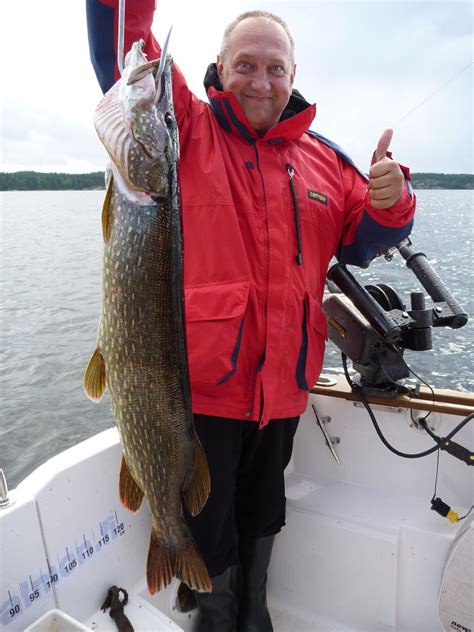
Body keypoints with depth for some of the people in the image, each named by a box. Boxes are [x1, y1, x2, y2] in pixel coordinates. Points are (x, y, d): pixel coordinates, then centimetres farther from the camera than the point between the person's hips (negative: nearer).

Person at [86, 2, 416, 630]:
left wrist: (390, 205, -8)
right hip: (202, 379, -3)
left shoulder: (323, 157, 10)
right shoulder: (188, 130, -1)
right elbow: (121, 54, -11)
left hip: (283, 384, 4)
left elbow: (359, 243, 12)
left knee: (262, 512, 24)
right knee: (210, 521, 14)